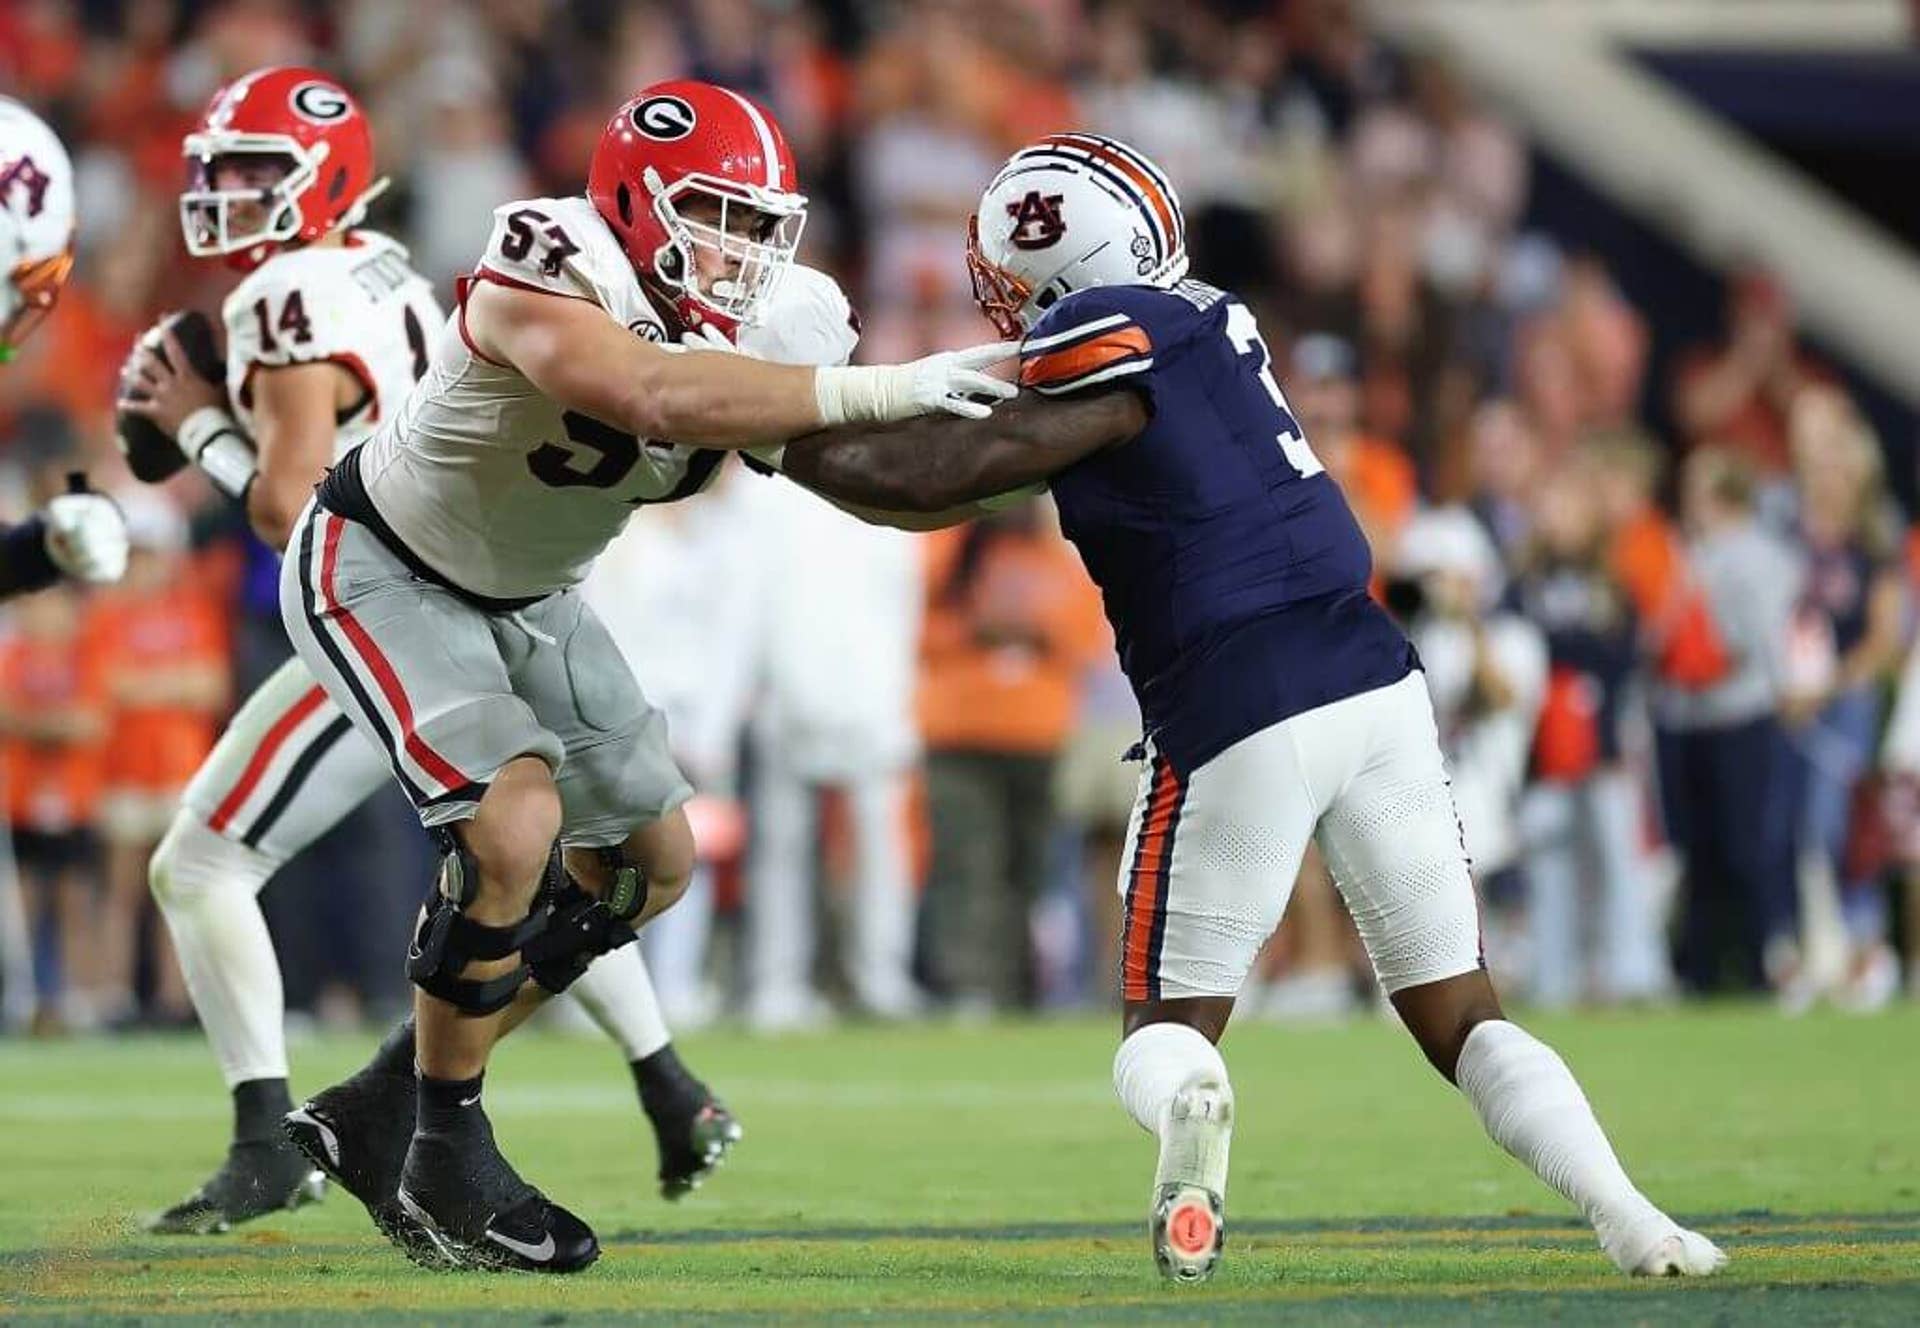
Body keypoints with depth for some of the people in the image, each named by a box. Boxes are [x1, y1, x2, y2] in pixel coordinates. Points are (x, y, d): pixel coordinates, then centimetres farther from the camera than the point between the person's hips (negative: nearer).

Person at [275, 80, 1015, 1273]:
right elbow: (654, 398, -50)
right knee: (512, 825, -27)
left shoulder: (729, 325, -9)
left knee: (649, 860, 9)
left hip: (520, 594, 9)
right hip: (380, 574, -9)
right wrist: (874, 391, -52)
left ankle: (375, 1116, 16)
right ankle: (446, 1161, -11)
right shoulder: (546, 274, -33)